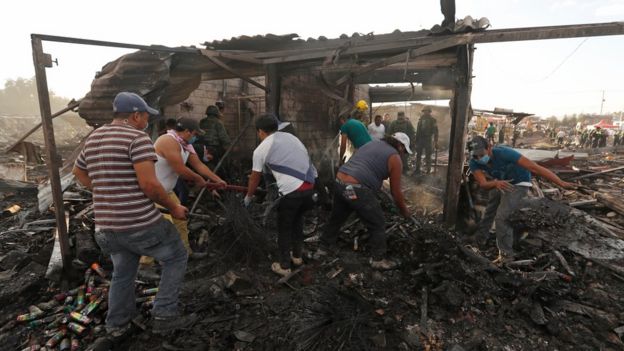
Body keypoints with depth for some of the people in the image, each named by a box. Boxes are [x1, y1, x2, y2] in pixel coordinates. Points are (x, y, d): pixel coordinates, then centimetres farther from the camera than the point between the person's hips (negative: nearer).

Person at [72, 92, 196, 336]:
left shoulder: (93, 139, 12)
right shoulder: (137, 137, -14)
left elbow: (79, 173, 27)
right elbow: (149, 183, -23)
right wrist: (173, 207, -10)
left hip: (107, 225, 8)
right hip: (141, 223, -8)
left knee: (122, 273, 25)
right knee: (176, 257, 12)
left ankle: (116, 324, 37)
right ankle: (164, 316, 12)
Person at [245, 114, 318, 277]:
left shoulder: (261, 149, 5)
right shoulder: (290, 136, 19)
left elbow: (254, 179, 13)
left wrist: (248, 197, 31)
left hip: (292, 190, -6)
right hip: (311, 185, 6)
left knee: (284, 228, 16)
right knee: (297, 220, 28)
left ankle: (284, 266, 29)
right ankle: (297, 256, 43)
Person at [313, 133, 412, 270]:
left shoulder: (372, 143, 22)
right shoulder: (394, 158, 1)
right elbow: (396, 191, 4)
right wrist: (404, 210, 18)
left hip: (339, 183, 8)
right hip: (357, 190, -8)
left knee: (336, 219, 25)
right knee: (378, 225, 10)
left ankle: (323, 249, 41)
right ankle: (379, 260, 22)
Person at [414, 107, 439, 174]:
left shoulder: (433, 120, -3)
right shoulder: (421, 119, 8)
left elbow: (435, 131, -5)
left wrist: (436, 142, -11)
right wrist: (416, 139, 7)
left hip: (428, 140, -4)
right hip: (420, 139, 4)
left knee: (428, 156, 0)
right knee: (418, 155, 8)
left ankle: (428, 170, 8)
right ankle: (417, 169, 16)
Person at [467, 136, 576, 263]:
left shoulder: (504, 153, -38)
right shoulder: (474, 163, -26)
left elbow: (534, 167, -38)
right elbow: (483, 184, -37)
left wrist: (561, 183, -41)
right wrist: (496, 183, -59)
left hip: (518, 184, -5)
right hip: (500, 183, 6)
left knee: (501, 218, -18)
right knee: (488, 213, 22)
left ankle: (506, 254, -4)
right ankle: (478, 239, 44)